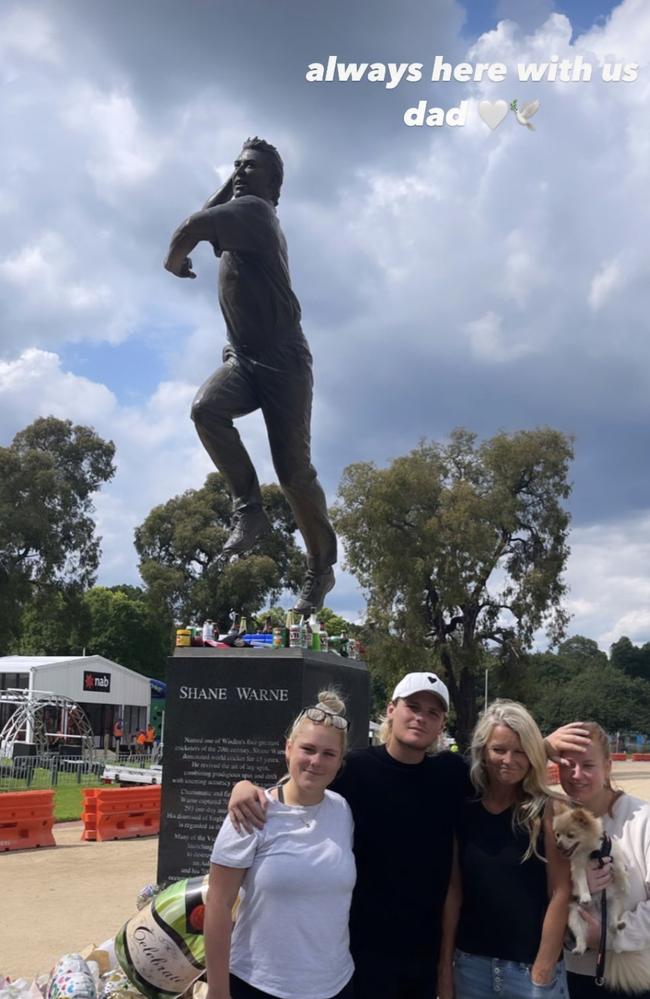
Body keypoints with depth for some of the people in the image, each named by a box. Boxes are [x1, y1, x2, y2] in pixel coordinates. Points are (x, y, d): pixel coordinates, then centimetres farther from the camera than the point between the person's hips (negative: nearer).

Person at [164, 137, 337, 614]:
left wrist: (174, 263, -1)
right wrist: (225, 185, 21)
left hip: (283, 360, -7)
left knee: (294, 470, -6)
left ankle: (322, 567, 9)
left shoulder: (254, 209, -8)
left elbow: (191, 228, -21)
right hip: (244, 358, 8)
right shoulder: (240, 212, 21)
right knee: (206, 408, -24)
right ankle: (249, 508, -13)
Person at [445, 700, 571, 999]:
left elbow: (560, 893, -10)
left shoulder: (547, 809, -9)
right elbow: (454, 888, 3)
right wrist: (445, 963, 1)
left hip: (528, 964, -3)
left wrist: (543, 970, -11)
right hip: (470, 961, 3)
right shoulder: (465, 808, -1)